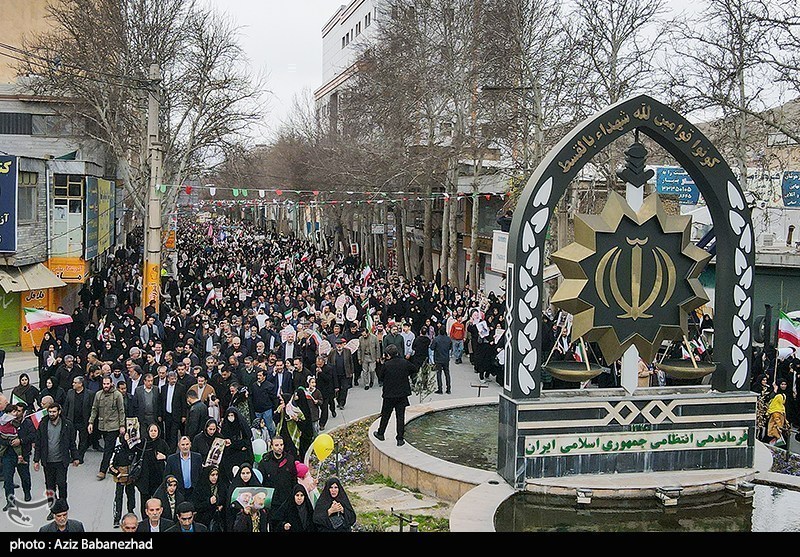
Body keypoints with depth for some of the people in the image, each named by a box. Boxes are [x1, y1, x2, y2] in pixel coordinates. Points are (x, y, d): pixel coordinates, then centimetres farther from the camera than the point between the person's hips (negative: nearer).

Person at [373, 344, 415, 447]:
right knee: (400, 416, 6)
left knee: (385, 415, 16)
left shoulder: (387, 365, -14)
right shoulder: (405, 363, -5)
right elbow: (414, 370, 12)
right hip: (402, 394, 2)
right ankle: (400, 439, 7)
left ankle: (380, 433, 32)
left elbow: (382, 377, -3)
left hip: (389, 394, -2)